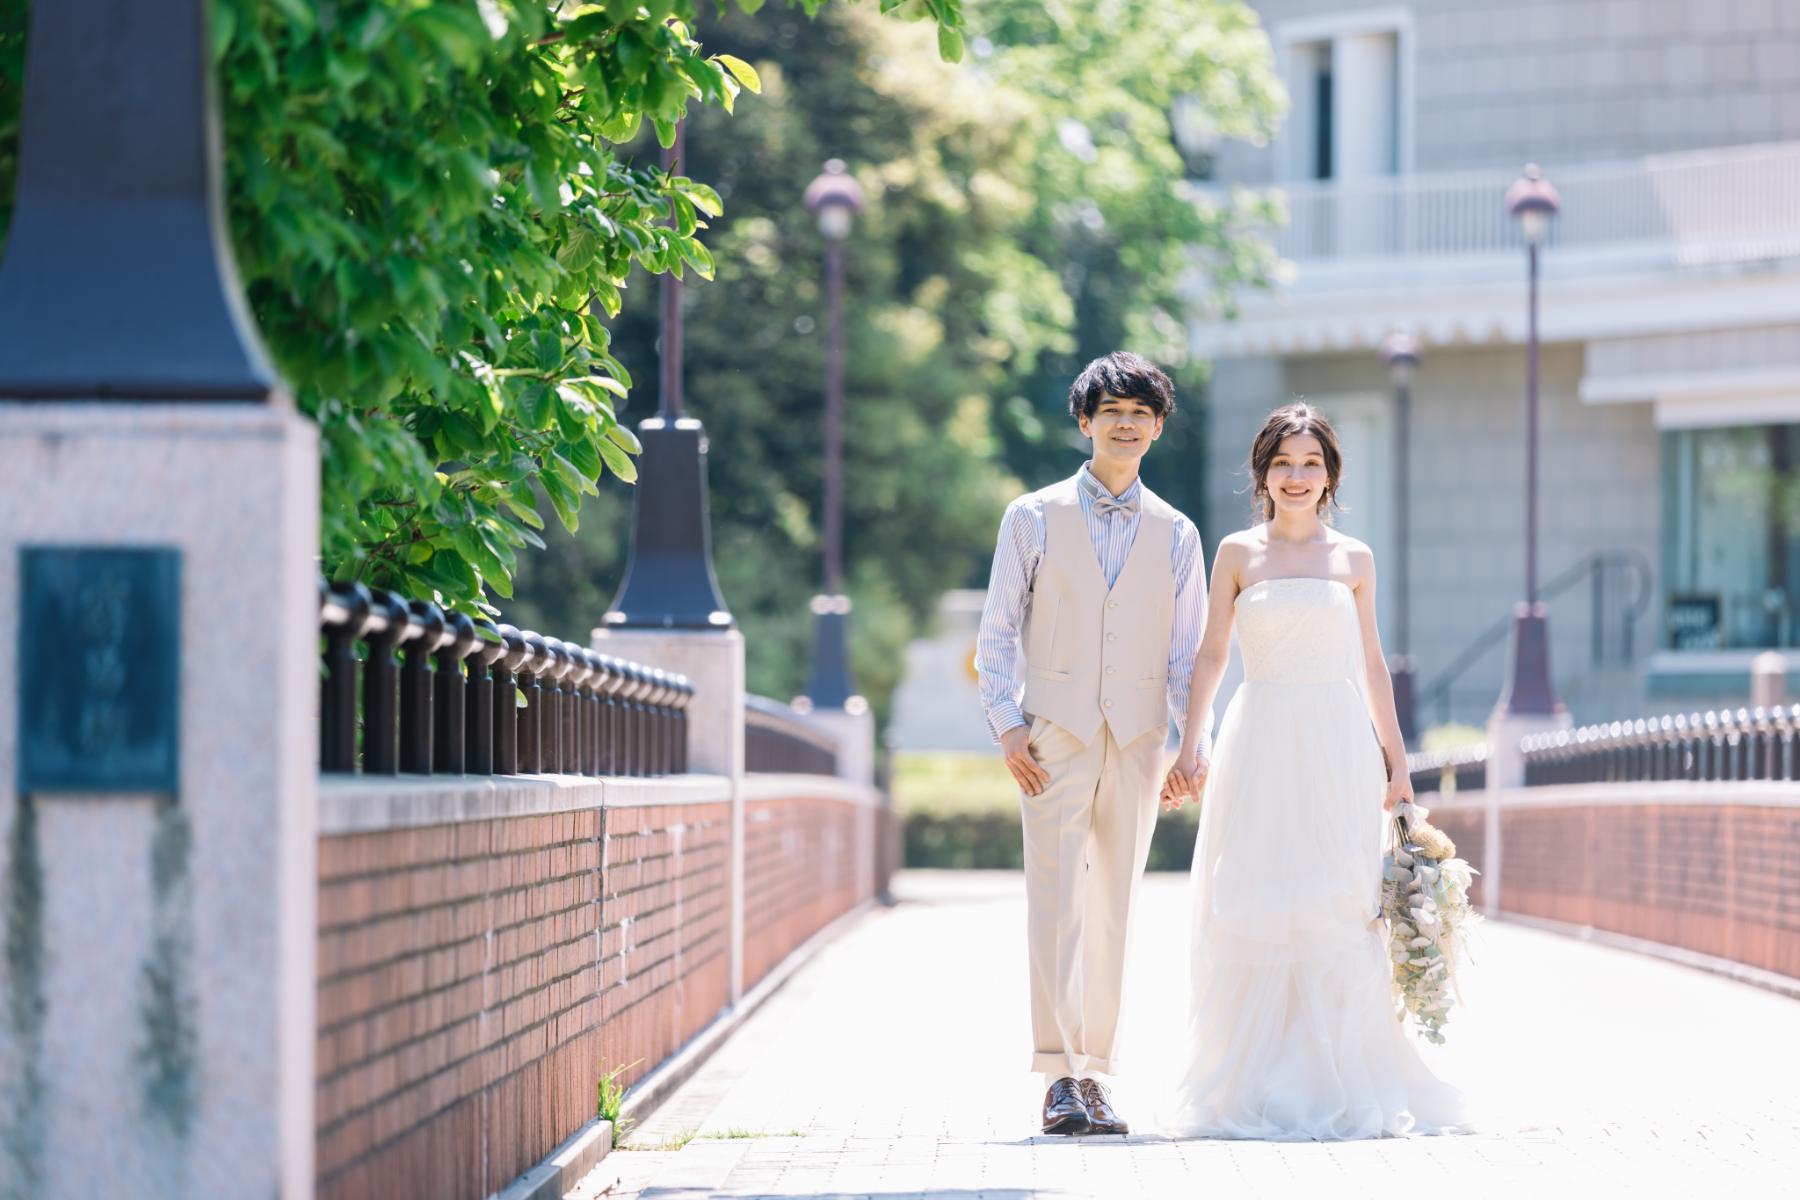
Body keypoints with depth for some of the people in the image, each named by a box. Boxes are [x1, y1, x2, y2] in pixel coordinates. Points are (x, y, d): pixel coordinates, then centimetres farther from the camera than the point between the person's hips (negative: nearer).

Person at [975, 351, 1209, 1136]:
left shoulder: (1175, 534, 11)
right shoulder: (1033, 518, 5)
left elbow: (1186, 652, 11)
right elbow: (998, 632, 5)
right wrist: (1007, 723, -6)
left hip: (1136, 740, 2)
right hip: (1053, 733, -2)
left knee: (1112, 909, 5)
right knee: (1057, 899, -11)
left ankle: (1094, 1074, 10)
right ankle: (1060, 1077, -14)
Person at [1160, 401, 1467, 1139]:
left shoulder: (1353, 560, 9)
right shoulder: (1237, 553, 5)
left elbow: (1371, 664, 13)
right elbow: (1211, 654, 7)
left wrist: (1396, 760, 12)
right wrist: (1190, 746, -3)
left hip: (1339, 747, 1)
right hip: (1260, 745, -1)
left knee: (1339, 914, -3)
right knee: (1252, 914, -4)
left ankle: (1339, 1087, 3)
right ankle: (1254, 1089, 2)